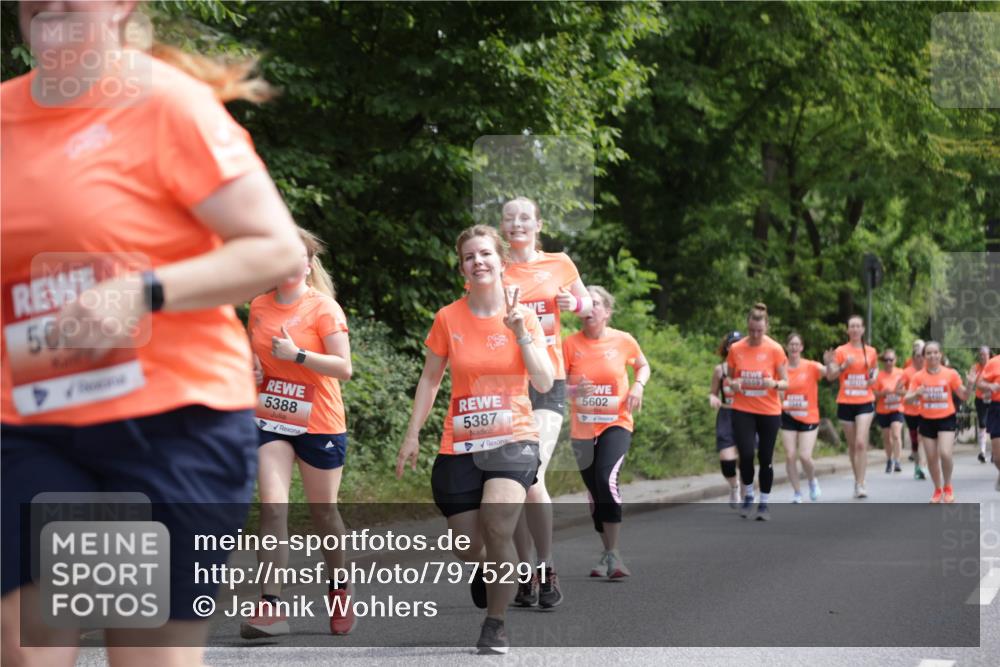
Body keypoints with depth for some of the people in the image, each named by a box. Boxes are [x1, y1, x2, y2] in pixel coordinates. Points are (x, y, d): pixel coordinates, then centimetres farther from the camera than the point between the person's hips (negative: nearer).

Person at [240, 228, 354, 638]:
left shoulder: (324, 308, -9)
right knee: (272, 508, -12)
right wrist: (251, 367, 0)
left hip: (319, 425, -3)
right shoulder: (259, 307, 6)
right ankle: (270, 605, -16)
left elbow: (344, 368, -14)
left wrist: (298, 354, -23)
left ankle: (339, 590, 33)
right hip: (271, 421, 3)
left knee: (323, 512, 9)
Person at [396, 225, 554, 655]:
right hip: (460, 444, 2)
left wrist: (520, 332, -16)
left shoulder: (523, 317, 0)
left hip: (513, 439, -2)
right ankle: (485, 570, 40)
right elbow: (430, 379, 10)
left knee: (497, 526, -26)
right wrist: (413, 435, 6)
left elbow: (545, 384, -7)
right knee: (468, 549, 1)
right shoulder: (448, 319, 1)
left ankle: (496, 625, -11)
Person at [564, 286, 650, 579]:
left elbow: (643, 366, 15)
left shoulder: (623, 341, -4)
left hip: (616, 424, -3)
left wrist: (638, 385, -5)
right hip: (582, 428, 3)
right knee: (594, 492, 12)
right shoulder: (570, 344, -4)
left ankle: (614, 554, -20)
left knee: (607, 478, -25)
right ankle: (608, 552, 31)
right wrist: (573, 390, -22)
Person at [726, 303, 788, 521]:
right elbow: (729, 378, 10)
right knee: (746, 454, -10)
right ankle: (748, 497, 12)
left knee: (765, 458, 4)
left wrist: (775, 384, -26)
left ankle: (764, 503, 18)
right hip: (743, 410, 1)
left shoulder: (775, 349, -8)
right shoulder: (736, 349, -2)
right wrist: (733, 384, -13)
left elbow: (786, 382, -4)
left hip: (769, 411, -1)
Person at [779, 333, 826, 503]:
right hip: (788, 417, 2)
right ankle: (796, 493, 11)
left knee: (805, 456, -11)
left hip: (809, 418, -2)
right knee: (790, 456, -4)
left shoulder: (811, 367, -6)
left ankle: (812, 481, 21)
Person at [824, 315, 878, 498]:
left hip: (865, 402, 0)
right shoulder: (841, 351, -2)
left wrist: (874, 376, 1)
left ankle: (860, 484, -13)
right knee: (852, 444, 9)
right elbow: (830, 376, -7)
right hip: (846, 402, 0)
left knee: (861, 443, -14)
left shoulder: (871, 351, 4)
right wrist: (844, 366, -23)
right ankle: (858, 480, 24)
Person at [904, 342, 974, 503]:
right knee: (932, 458, 6)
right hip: (927, 421, 2)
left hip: (946, 419, -2)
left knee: (945, 454, -19)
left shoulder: (951, 374, -4)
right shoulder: (919, 376, -1)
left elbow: (964, 397, 2)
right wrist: (916, 394, -24)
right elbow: (908, 399, -2)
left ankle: (947, 487, 6)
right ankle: (938, 490, 27)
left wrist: (970, 385, -17)